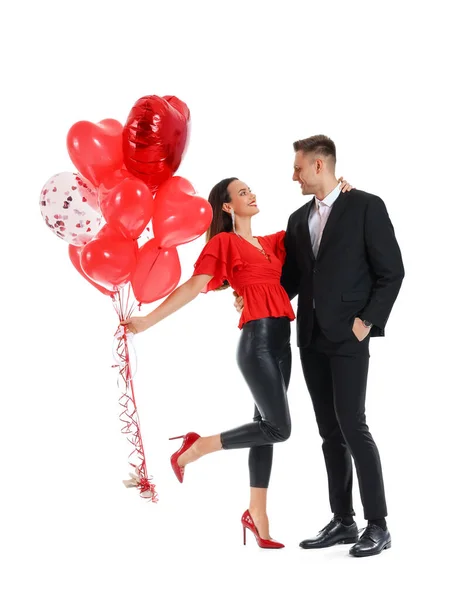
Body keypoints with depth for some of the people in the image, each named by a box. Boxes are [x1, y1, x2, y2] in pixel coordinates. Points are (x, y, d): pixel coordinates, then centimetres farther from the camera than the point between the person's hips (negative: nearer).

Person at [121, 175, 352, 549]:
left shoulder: (270, 242, 18)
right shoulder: (224, 242, -2)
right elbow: (194, 286, -9)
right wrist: (148, 320, -17)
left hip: (280, 342, 7)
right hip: (257, 342, -7)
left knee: (267, 425, 9)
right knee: (278, 427, -12)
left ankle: (257, 515, 17)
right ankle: (194, 449, 2)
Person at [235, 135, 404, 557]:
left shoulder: (366, 207, -5)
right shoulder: (299, 220, 14)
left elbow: (391, 271, -6)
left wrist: (367, 320, -11)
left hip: (348, 337, -6)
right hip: (311, 338, 6)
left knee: (353, 427, -9)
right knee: (330, 432, 9)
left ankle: (378, 525, 1)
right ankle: (343, 522, 16)